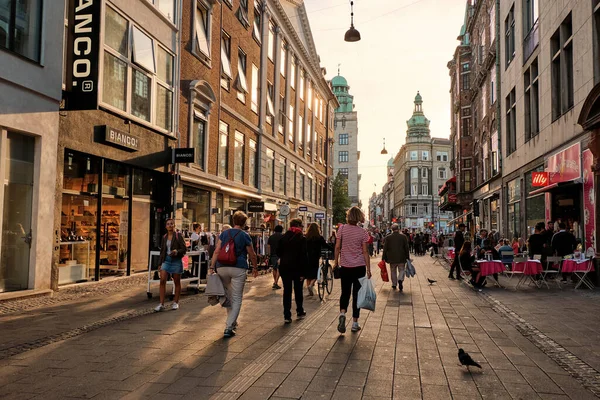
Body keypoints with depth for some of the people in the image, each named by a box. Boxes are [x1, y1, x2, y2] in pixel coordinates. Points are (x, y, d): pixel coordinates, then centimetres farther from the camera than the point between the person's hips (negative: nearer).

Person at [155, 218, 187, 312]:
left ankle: (176, 303, 18)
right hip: (166, 260, 4)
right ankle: (161, 304, -4)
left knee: (177, 282, 5)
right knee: (162, 280, -8)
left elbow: (184, 249, -7)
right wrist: (160, 263, 14)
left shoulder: (178, 236, -4)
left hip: (176, 260, -4)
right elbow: (162, 251, 16)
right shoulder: (164, 237, 10)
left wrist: (177, 251, -26)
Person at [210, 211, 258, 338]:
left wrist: (212, 267, 2)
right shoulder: (245, 236, -1)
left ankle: (232, 322, 35)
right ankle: (229, 327, -7)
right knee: (236, 299, 2)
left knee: (228, 296, 20)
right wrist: (255, 268, 18)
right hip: (239, 269, -4)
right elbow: (252, 255, 4)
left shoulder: (224, 233, 7)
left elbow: (217, 251, 0)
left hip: (222, 267, 4)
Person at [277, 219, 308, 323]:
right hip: (297, 268, -2)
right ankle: (300, 312, 27)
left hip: (284, 267, 2)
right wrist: (303, 272, -10)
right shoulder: (302, 238, -9)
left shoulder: (283, 237, 1)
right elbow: (304, 256, -12)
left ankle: (287, 316, 3)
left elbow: (278, 252, 6)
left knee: (287, 291, 5)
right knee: (298, 290, 14)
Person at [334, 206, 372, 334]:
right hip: (359, 267, -1)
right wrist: (368, 269, 0)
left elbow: (337, 247, -2)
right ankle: (355, 323, 11)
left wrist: (336, 261, 11)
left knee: (345, 292, 14)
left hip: (345, 266, 1)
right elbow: (365, 252, -6)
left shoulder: (342, 229, -4)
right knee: (356, 294, 7)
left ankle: (342, 313, -12)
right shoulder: (363, 232, -6)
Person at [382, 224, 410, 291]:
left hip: (392, 258, 1)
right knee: (401, 270, 8)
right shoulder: (403, 237, -4)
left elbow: (385, 249, 0)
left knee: (393, 271, 14)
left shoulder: (388, 238, -3)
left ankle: (394, 285, 19)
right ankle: (400, 280, -19)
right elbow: (407, 248, -1)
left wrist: (384, 258, 7)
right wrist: (408, 257, 6)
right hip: (401, 258, -1)